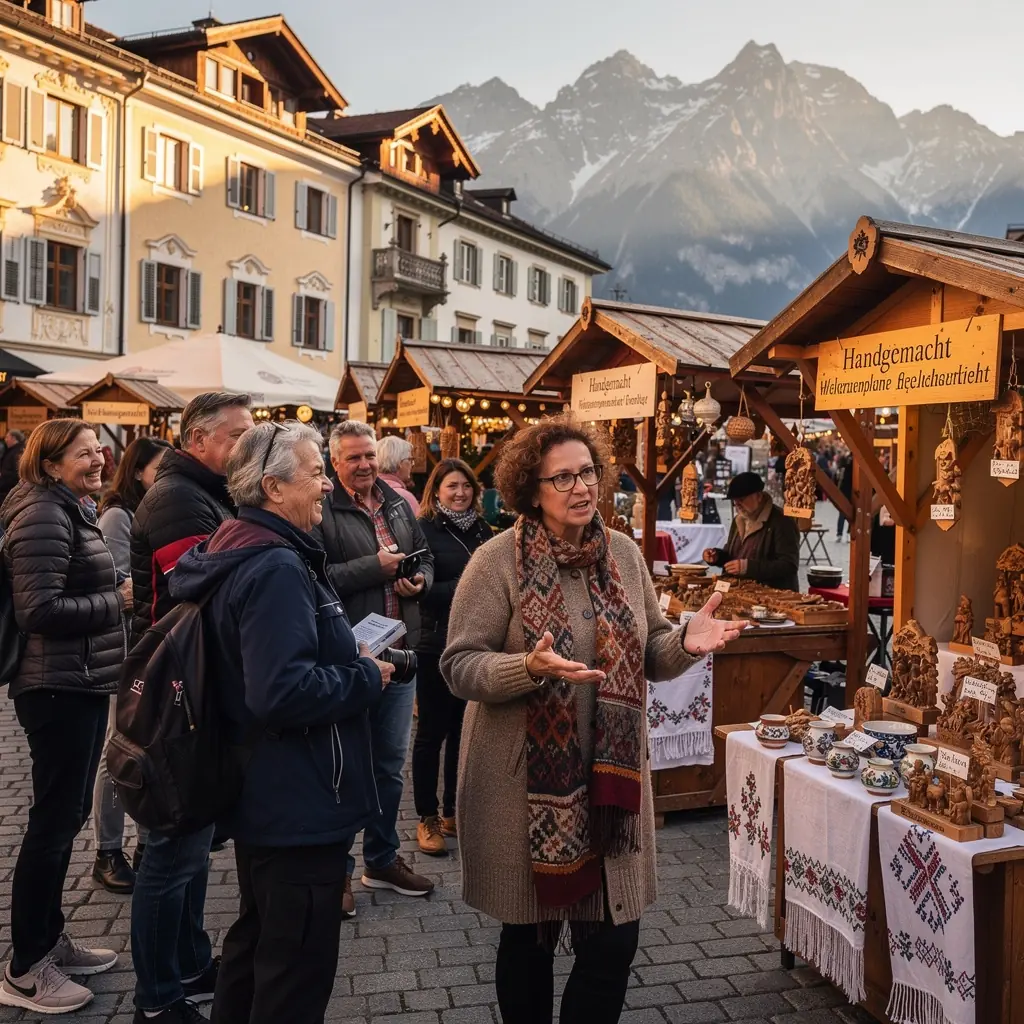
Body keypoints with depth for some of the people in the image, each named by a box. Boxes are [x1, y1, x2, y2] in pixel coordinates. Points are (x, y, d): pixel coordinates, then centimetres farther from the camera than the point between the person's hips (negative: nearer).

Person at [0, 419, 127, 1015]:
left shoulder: (73, 510, 15)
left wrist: (119, 595, 6)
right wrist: (119, 601, -17)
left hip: (82, 684, 10)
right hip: (59, 689, -10)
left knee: (68, 814, 18)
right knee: (54, 821, 0)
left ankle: (50, 939, 32)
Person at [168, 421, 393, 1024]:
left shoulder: (242, 553, 8)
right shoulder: (277, 569, -25)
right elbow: (284, 692, -34)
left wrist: (348, 657, 7)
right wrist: (368, 677, -18)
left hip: (263, 797, 11)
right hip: (301, 807, -10)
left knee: (257, 941, 26)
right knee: (298, 972, 6)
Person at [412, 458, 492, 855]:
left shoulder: (482, 529, 9)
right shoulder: (424, 530, -8)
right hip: (438, 644, -5)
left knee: (464, 729, 13)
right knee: (432, 732, 5)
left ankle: (454, 813, 27)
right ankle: (427, 818, 17)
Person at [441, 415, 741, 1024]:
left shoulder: (624, 554, 4)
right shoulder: (498, 561, -11)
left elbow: (649, 655, 10)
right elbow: (459, 666, -13)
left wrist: (686, 642, -12)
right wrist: (529, 668, -30)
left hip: (612, 777, 4)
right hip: (526, 783, -4)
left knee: (614, 942, 10)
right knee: (529, 938, 15)